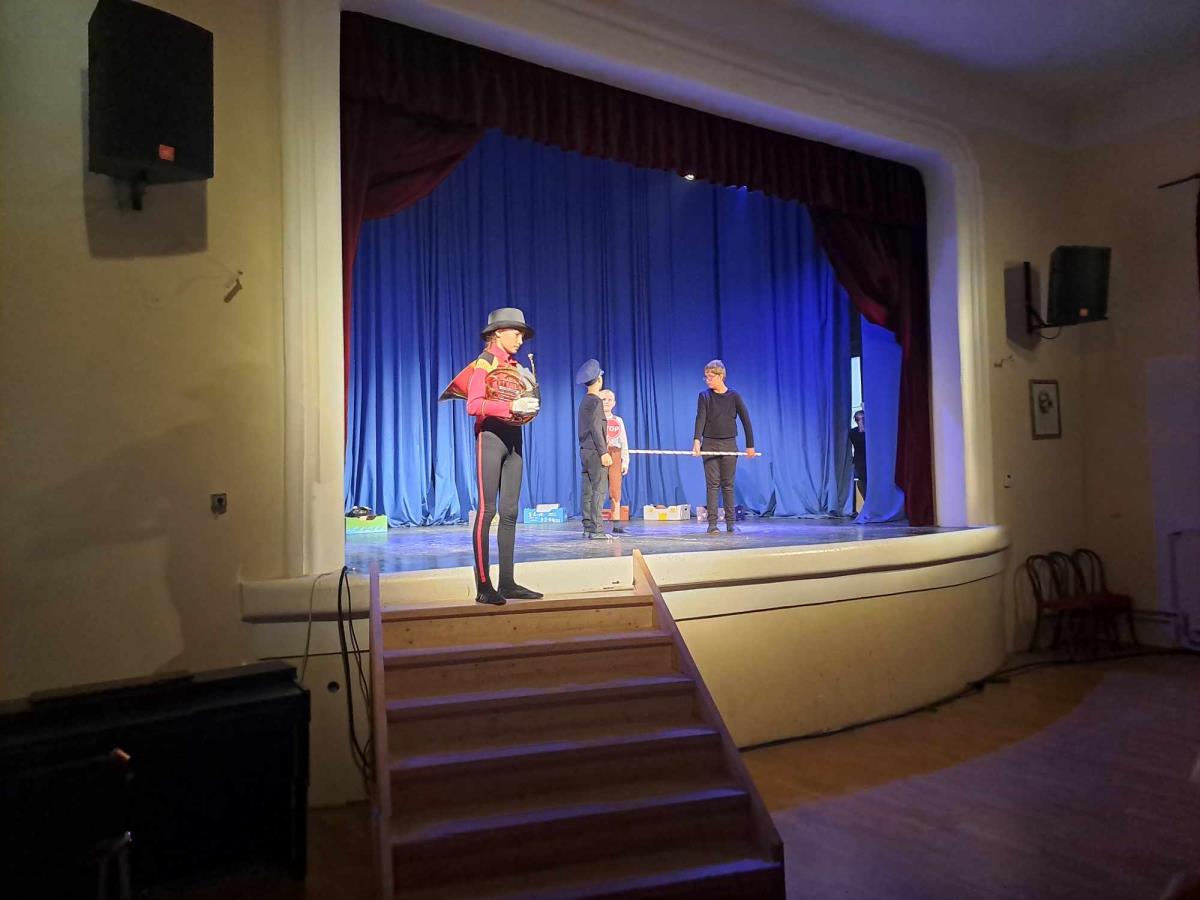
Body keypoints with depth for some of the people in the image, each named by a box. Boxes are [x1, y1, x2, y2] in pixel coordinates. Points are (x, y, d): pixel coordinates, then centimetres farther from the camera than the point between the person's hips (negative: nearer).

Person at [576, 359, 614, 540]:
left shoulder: (584, 401, 16)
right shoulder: (595, 401, -11)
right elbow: (596, 428, -16)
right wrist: (604, 452, -16)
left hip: (585, 450, 9)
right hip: (594, 450, -9)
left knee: (587, 491, 7)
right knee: (598, 490, -8)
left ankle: (587, 528, 9)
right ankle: (596, 529, -10)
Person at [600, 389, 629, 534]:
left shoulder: (619, 421, 17)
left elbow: (624, 443, 15)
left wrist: (625, 461, 8)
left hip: (615, 456, 3)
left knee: (615, 491, 1)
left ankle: (616, 525, 2)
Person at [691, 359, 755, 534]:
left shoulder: (734, 396, 0)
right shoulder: (704, 396, 0)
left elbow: (746, 421, 3)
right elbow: (700, 419, -12)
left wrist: (750, 445, 0)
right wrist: (697, 440, -27)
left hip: (729, 444, 0)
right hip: (709, 444, 0)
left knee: (728, 484, 4)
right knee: (712, 484, -2)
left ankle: (730, 522, 11)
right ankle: (712, 523, -2)